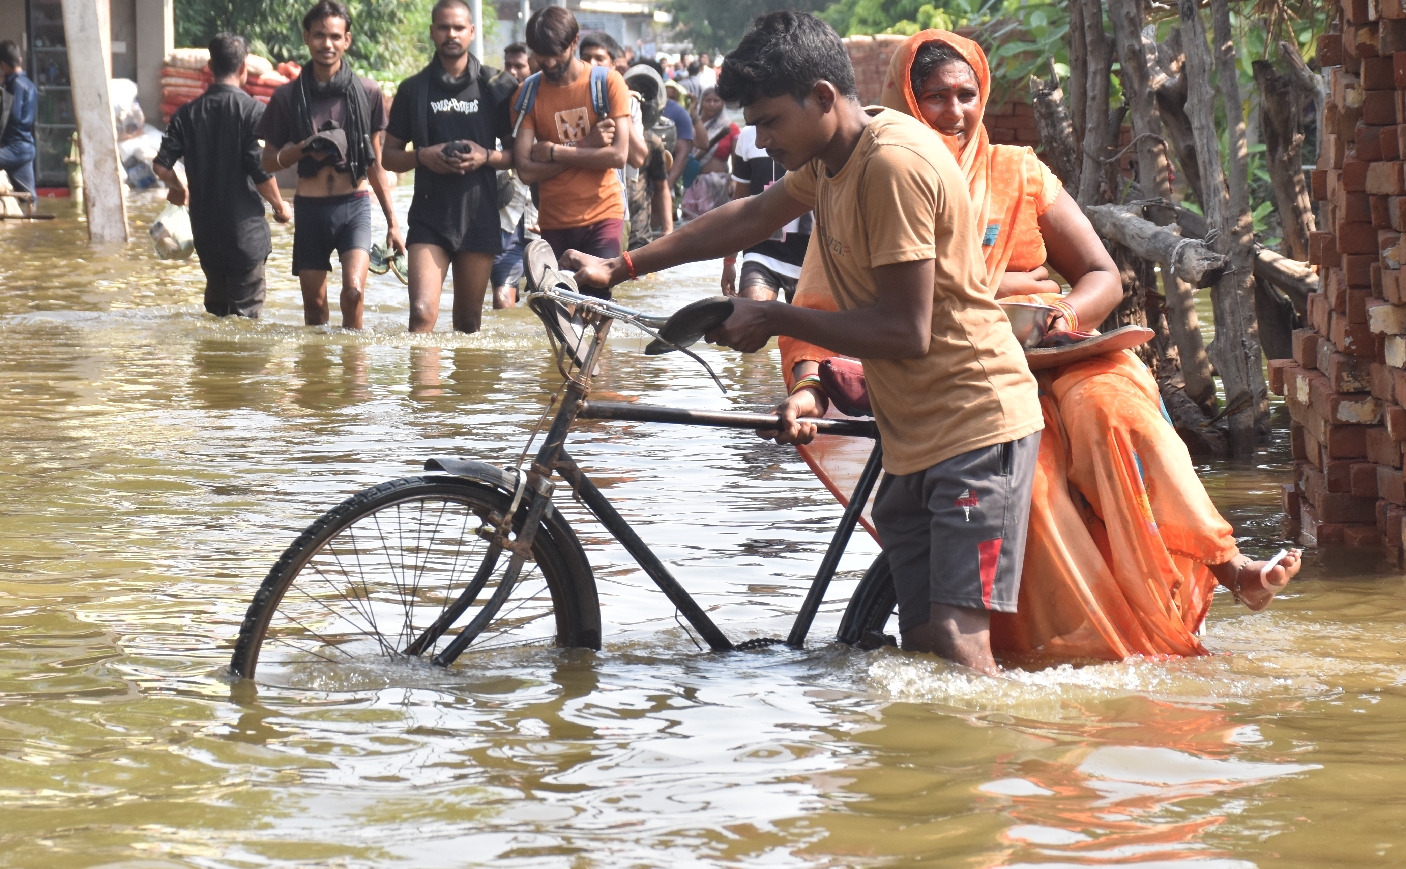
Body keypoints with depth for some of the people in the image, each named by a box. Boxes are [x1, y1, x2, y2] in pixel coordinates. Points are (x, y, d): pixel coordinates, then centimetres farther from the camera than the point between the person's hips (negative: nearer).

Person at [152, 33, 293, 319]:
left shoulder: (188, 113, 2)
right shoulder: (252, 110, -12)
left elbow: (161, 165, -1)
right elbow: (261, 172, -15)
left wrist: (178, 188, 21)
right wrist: (280, 207, 2)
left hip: (205, 228, 5)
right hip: (244, 229, -5)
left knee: (217, 302, 19)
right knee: (246, 306, 1)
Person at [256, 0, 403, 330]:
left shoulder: (367, 93, 2)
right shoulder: (287, 97, 2)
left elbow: (375, 162, 11)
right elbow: (269, 162, 8)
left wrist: (392, 221, 11)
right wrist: (302, 150, -13)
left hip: (354, 206, -1)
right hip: (310, 207, 1)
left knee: (354, 290, -21)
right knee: (314, 305, 6)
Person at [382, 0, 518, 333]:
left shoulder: (497, 87, 6)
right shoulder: (414, 89, 8)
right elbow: (389, 156, 11)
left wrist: (487, 157, -11)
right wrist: (421, 156, -10)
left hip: (479, 218, 0)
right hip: (429, 218, 0)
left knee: (468, 324, 7)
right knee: (423, 313, -17)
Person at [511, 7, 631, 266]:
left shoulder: (608, 82, -2)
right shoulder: (527, 93, 2)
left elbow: (619, 155, -11)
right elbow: (526, 170, -7)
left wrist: (554, 151, -11)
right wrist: (587, 147, -12)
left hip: (602, 215, -2)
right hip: (553, 222, 2)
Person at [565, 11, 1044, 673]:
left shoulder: (894, 163, -20)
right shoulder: (830, 156, 9)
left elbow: (905, 330, -22)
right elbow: (752, 217, 26)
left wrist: (774, 319, -12)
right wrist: (622, 267, 23)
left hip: (974, 424, -10)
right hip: (914, 437, 10)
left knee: (956, 644, -18)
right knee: (922, 642, 5)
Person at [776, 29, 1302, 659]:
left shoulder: (1019, 175, 14)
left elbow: (1103, 277, 13)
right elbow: (816, 310, -1)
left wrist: (1066, 315, -10)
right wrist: (808, 385, -21)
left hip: (1048, 361, 2)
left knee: (1112, 407, -30)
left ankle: (1224, 564, -35)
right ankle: (1089, 641, -35)